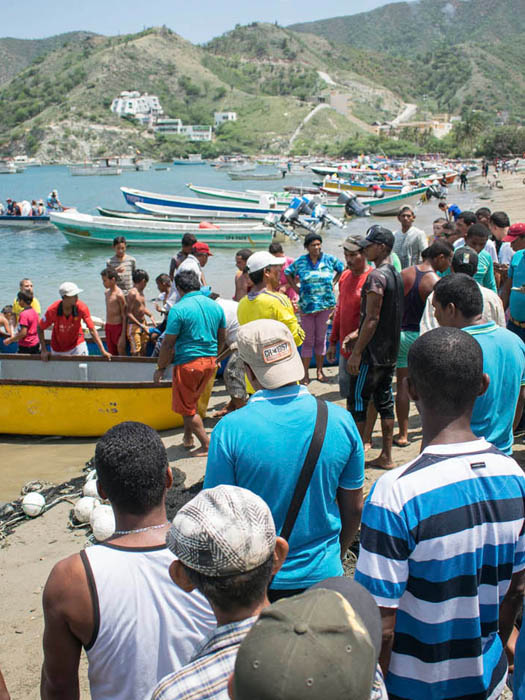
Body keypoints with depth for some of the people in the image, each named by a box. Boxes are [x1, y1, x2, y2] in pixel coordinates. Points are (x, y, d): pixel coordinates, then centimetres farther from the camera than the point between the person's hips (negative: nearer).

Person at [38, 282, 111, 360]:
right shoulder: (52, 310, -24)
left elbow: (92, 330, -22)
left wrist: (103, 351, -27)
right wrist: (44, 350, -14)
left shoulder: (81, 307, -23)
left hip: (77, 344, 0)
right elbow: (40, 328, -10)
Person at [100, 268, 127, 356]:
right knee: (111, 354, 12)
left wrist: (123, 335, -17)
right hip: (108, 327, 8)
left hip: (118, 327, -8)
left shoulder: (119, 294, -16)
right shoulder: (106, 292, 9)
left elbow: (124, 316, -15)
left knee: (121, 352, -4)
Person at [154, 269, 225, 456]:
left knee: (187, 407, 7)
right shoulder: (215, 306, 5)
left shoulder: (178, 309, -14)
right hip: (209, 362, 7)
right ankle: (188, 438, 31)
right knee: (192, 402, 23)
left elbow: (168, 343, -13)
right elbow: (222, 337, 14)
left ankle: (207, 445, 9)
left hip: (188, 363, -7)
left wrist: (161, 368, -2)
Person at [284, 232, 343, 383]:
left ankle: (320, 371, 18)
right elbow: (288, 273, 14)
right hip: (306, 306, -1)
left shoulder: (329, 259, 1)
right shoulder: (300, 262, -1)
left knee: (321, 338, 8)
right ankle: (305, 373, 8)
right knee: (308, 340, 2)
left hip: (325, 305, 1)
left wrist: (333, 283, 8)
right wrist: (295, 288, 5)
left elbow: (341, 269, 19)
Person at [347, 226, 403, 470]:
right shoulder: (396, 275, 11)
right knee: (385, 403, 12)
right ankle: (386, 457, 18)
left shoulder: (376, 276, -17)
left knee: (358, 404, 0)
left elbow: (372, 318, -21)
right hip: (390, 351, 9)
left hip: (372, 352, -9)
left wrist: (357, 352, -19)